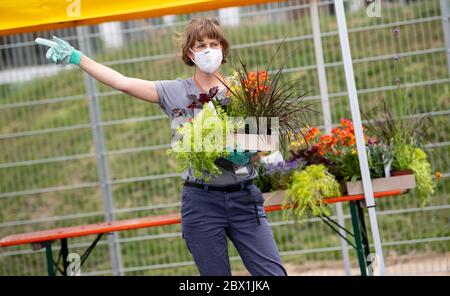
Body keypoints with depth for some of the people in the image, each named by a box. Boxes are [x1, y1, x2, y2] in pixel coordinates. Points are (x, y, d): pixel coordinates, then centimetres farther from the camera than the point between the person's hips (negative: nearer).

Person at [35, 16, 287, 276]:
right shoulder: (175, 92, 3)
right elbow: (123, 82, -2)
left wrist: (245, 154, -18)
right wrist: (76, 57, -6)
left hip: (244, 197, 0)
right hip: (202, 199, 0)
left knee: (274, 273, -6)